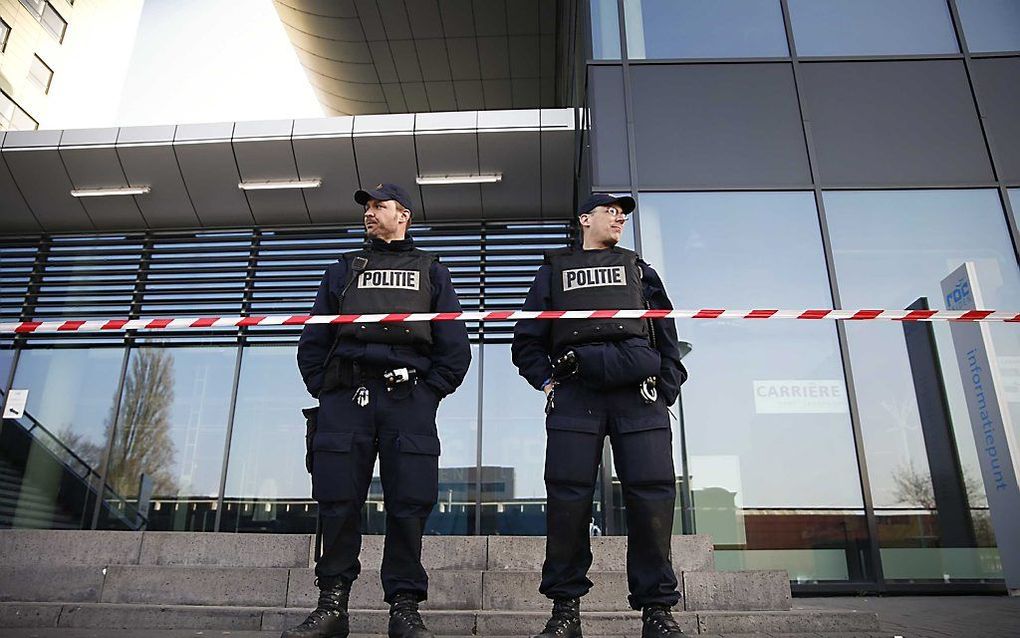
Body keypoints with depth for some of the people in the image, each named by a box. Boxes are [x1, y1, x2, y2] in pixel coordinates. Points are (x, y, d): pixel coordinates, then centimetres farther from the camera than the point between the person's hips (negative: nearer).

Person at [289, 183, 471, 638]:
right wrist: (325, 393, 5)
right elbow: (312, 343, 18)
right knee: (337, 503, -1)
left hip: (408, 399, -1)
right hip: (345, 397, 2)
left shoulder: (431, 273, 20)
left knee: (408, 505, -4)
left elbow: (455, 349, 11)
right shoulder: (343, 271, 25)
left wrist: (429, 392, 0)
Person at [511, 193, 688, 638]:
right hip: (575, 395, -1)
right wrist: (546, 381, 4)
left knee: (652, 496, -7)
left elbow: (667, 338, 19)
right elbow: (526, 341, 18)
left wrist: (666, 390, 7)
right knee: (567, 498, -6)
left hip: (639, 394, 1)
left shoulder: (639, 271, 25)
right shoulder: (553, 271, 22)